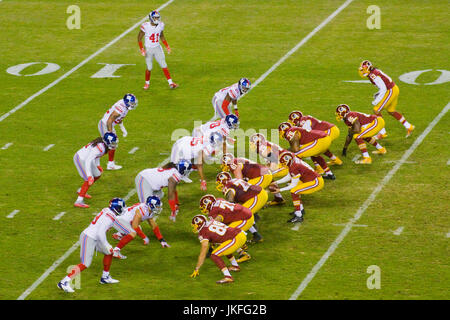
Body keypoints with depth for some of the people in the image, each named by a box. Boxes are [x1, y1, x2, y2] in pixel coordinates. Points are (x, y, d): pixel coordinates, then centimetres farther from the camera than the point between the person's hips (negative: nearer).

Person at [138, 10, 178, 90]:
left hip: (157, 48, 3)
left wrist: (167, 46, 9)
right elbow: (139, 38, -9)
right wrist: (142, 49, -16)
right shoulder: (146, 26, -19)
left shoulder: (160, 25, -5)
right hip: (148, 49, -3)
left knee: (164, 65, -1)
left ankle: (170, 83, 1)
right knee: (149, 68, 5)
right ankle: (147, 83, 28)